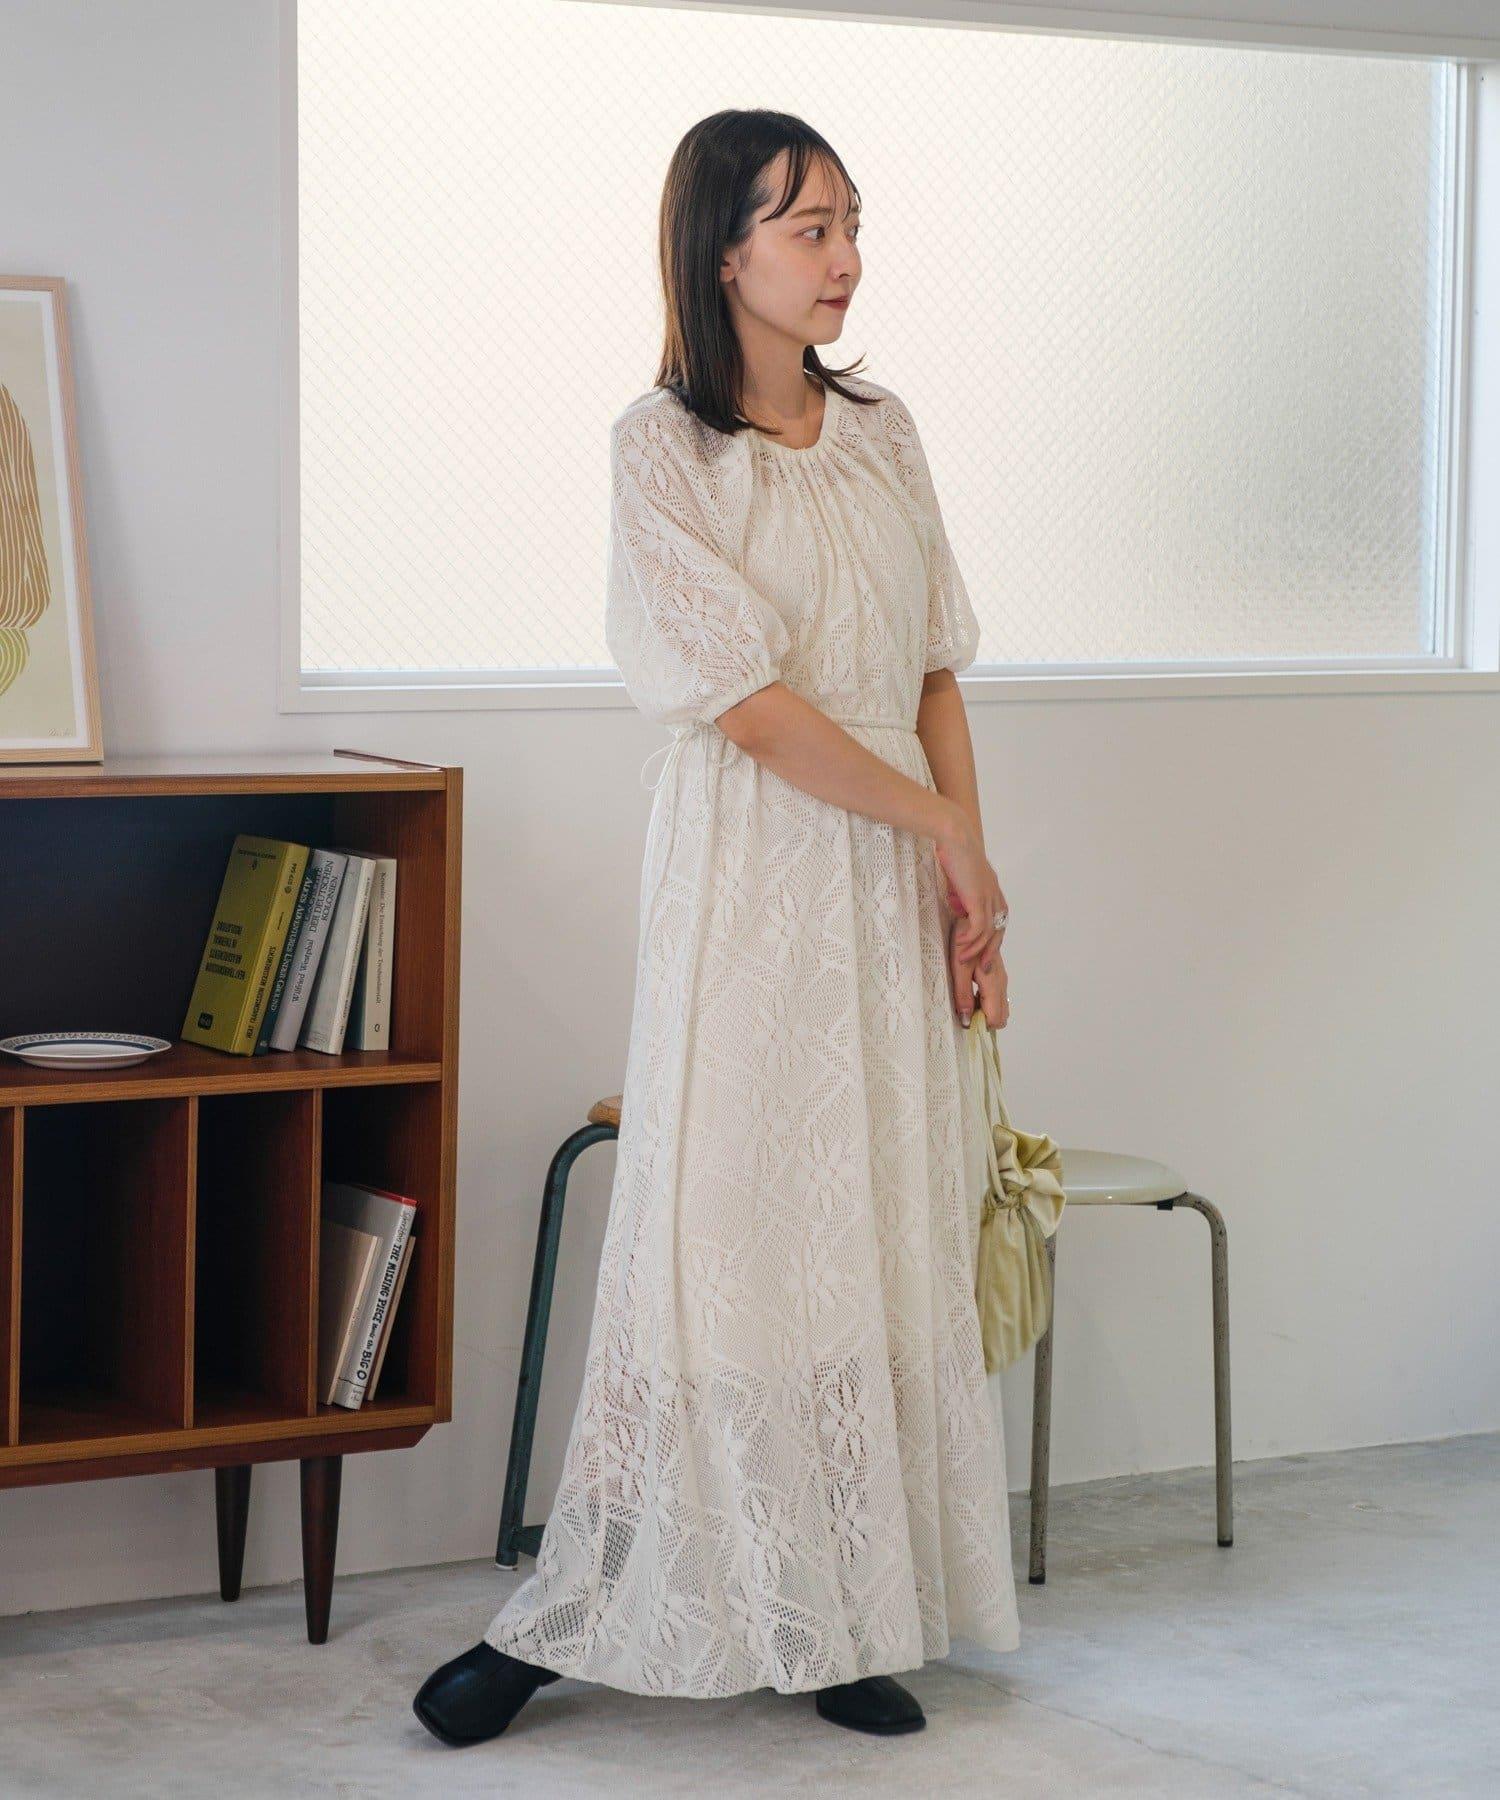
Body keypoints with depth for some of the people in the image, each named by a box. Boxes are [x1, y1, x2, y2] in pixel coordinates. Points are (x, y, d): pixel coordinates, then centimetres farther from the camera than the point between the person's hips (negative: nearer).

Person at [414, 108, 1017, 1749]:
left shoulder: (880, 433, 10)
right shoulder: (662, 447, -7)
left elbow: (935, 679, 11)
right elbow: (750, 702, -13)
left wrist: (964, 894, 4)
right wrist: (948, 829, -10)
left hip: (892, 886, 5)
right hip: (750, 879, -5)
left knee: (884, 1234, 5)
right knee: (716, 1229, -4)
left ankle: (844, 1617, 13)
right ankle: (570, 1614, 7)